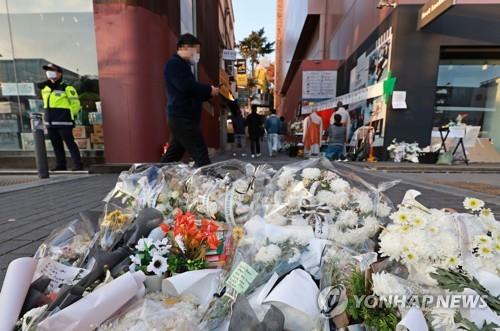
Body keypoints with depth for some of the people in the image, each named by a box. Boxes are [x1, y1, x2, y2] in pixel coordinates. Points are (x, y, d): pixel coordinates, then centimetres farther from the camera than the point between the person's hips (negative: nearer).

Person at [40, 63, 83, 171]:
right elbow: (46, 104, 26)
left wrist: (69, 116, -1)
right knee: (56, 145, 11)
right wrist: (50, 115, 18)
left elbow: (75, 104, -4)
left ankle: (78, 165, -3)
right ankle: (61, 165, 19)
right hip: (50, 123, 8)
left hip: (63, 122, -7)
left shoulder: (67, 88, -6)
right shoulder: (44, 88, 15)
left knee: (70, 143, -7)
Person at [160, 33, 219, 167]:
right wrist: (209, 89, -9)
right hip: (183, 119, -10)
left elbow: (192, 94, 24)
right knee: (201, 155, -9)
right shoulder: (174, 64, -8)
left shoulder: (181, 65, 24)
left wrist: (208, 93, 9)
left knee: (172, 155, 12)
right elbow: (187, 86, -24)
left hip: (182, 119, 10)